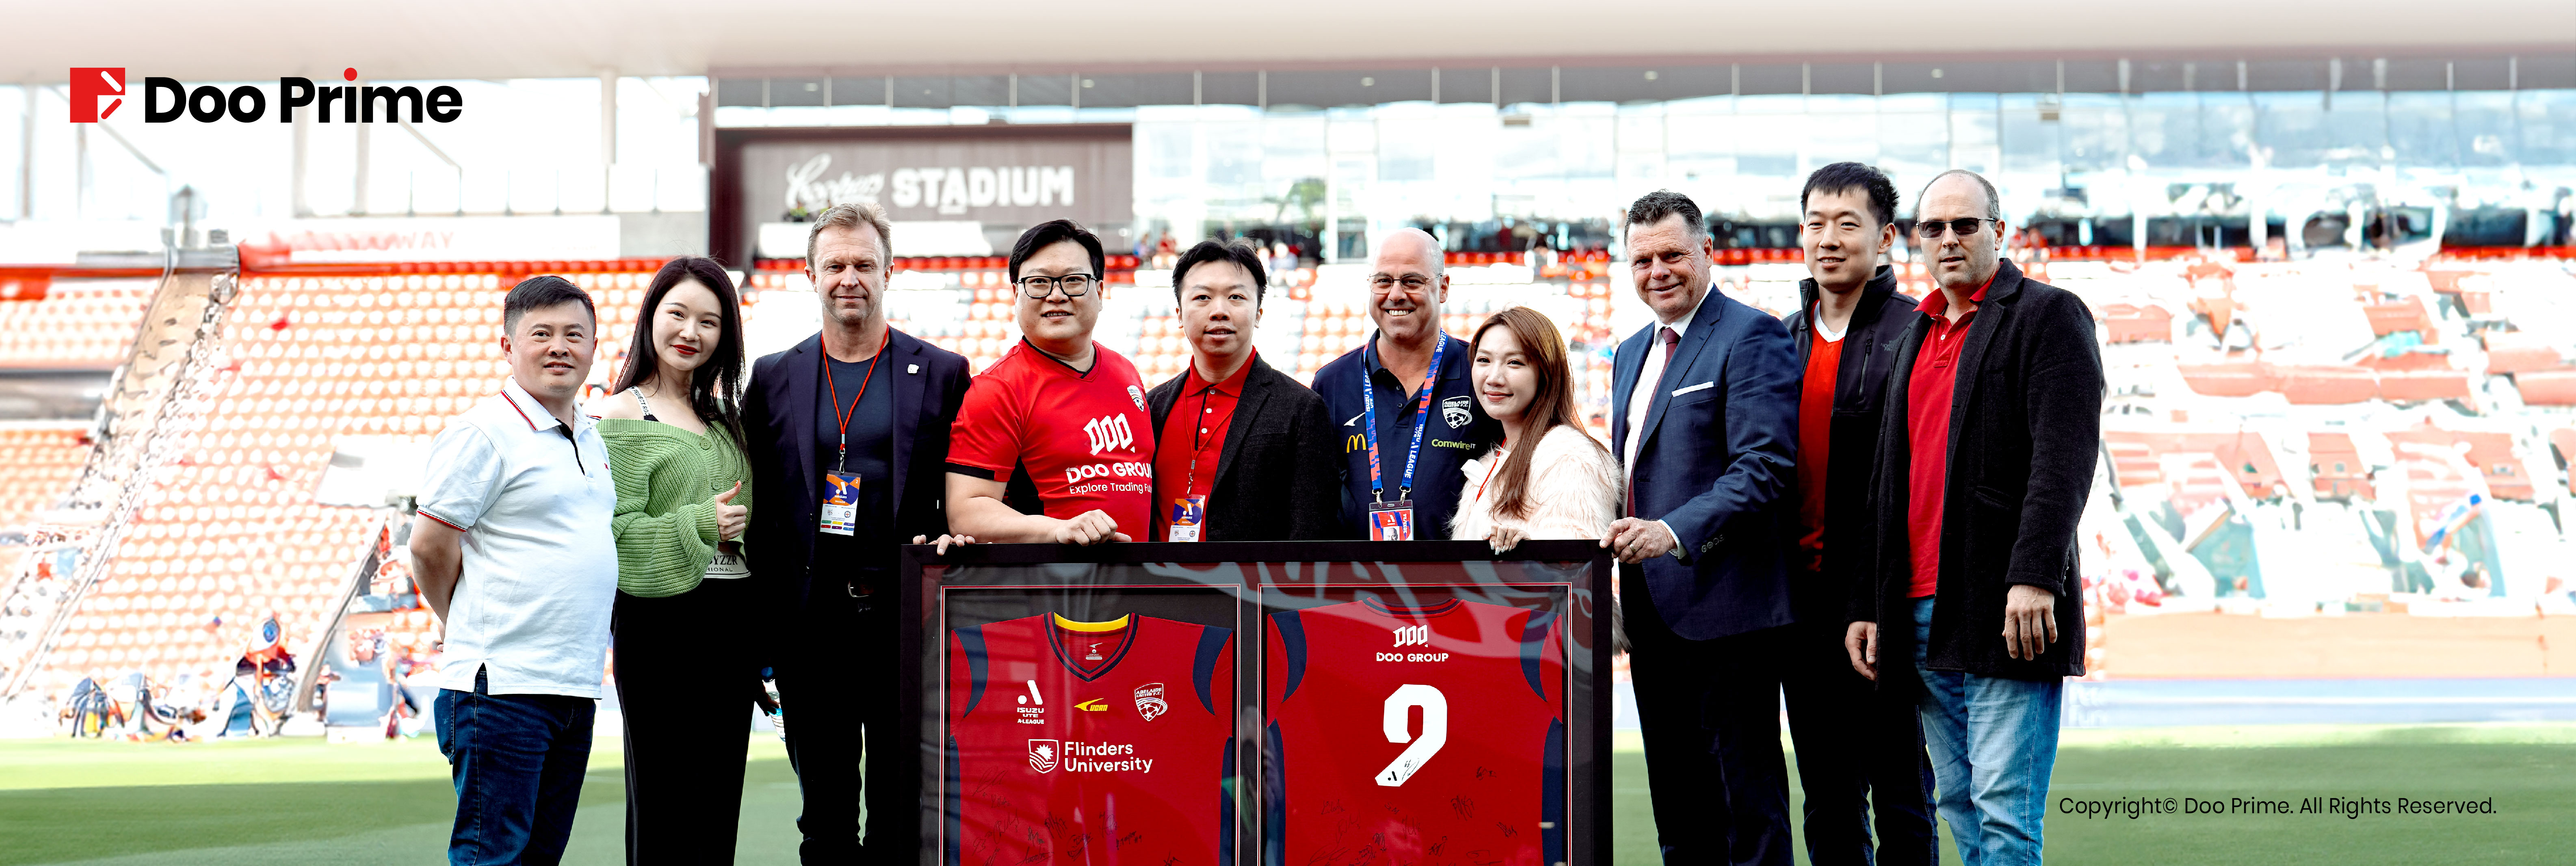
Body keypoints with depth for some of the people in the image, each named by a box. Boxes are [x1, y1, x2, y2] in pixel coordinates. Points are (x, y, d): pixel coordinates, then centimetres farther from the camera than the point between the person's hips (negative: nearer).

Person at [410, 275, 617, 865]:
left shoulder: (592, 438, 16)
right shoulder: (484, 435, -9)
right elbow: (430, 546, -10)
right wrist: (477, 628, 3)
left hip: (575, 689, 8)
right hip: (503, 686, -8)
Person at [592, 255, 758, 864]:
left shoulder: (722, 415, 15)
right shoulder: (621, 416, -5)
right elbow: (612, 530, -13)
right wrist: (699, 525, -19)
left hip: (732, 620, 7)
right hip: (661, 622, -6)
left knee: (718, 803, 8)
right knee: (664, 799, -4)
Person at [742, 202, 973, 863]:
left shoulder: (942, 374, 5)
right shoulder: (774, 379, 9)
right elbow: (755, 509, 8)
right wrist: (761, 626, 2)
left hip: (905, 618, -1)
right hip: (810, 628, 1)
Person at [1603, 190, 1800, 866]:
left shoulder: (1750, 338, -8)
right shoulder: (1631, 354, 19)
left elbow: (1766, 467, -18)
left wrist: (1675, 532, -27)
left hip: (1726, 606, -8)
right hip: (1654, 609, 9)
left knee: (1748, 793, -4)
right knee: (1678, 800, 11)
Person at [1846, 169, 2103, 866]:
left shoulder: (2047, 315, -1)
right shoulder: (1917, 338, 22)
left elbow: (2064, 458, -12)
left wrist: (2035, 577, -22)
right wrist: (1869, 603, 17)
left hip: (2008, 611, -8)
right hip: (1922, 613, 8)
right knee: (1961, 809, 8)